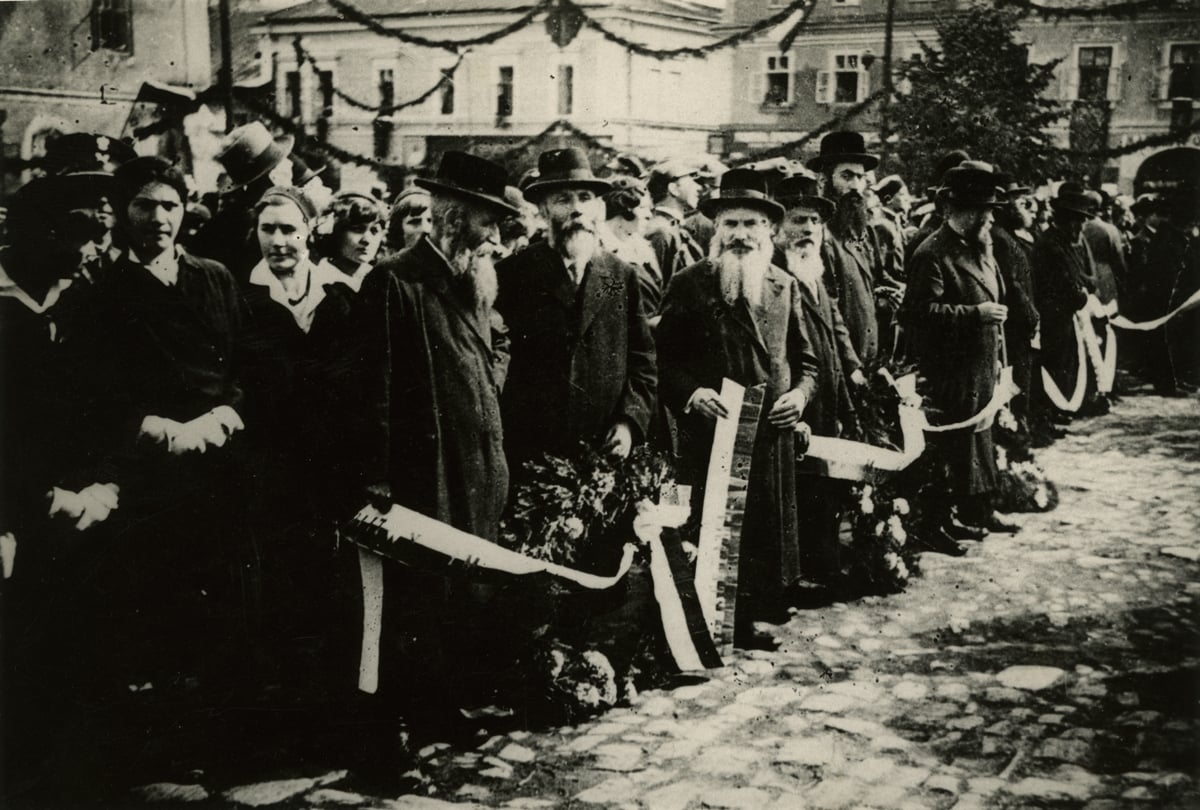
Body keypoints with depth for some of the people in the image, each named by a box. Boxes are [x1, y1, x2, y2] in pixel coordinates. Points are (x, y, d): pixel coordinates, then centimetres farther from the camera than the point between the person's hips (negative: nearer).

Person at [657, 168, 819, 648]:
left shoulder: (785, 286, 12)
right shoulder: (689, 285, 1)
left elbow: (805, 361, 18)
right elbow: (665, 359, 1)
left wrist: (800, 393, -1)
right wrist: (691, 392, -16)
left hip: (772, 434, 4)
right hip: (710, 435, -3)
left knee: (767, 534, 6)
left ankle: (748, 625, 19)